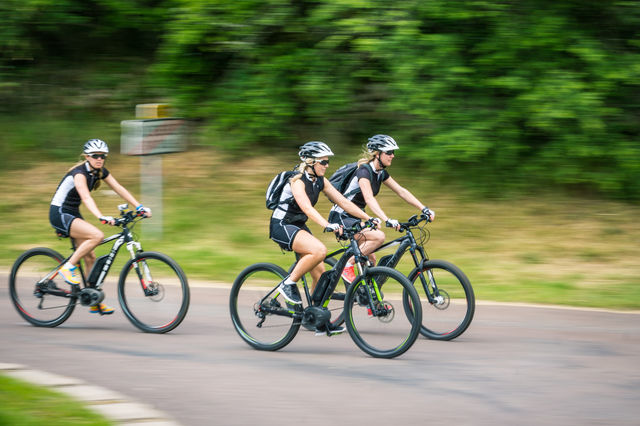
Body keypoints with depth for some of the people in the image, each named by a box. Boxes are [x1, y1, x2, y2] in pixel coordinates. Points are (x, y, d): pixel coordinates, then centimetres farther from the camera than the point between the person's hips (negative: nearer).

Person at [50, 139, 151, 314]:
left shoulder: (101, 171, 3)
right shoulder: (79, 172, -23)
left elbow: (119, 189, 0)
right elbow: (86, 197, -37)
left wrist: (140, 206, -11)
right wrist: (101, 217, -52)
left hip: (73, 214, 9)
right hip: (59, 214, -9)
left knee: (90, 257, 4)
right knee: (97, 235, -27)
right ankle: (68, 267, -15)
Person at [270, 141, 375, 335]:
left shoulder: (320, 181, 3)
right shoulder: (298, 181, -21)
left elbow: (343, 202, 2)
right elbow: (306, 207, -36)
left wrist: (369, 219, -7)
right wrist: (327, 225, -50)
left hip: (298, 226, 8)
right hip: (281, 226, -8)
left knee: (319, 272, 2)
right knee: (319, 250, -30)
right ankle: (289, 283, -15)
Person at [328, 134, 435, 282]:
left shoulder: (381, 173, 6)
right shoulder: (364, 171, -21)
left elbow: (402, 191, 7)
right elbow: (369, 198, -35)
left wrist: (424, 209, -3)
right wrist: (387, 220, -47)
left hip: (354, 218, 9)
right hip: (341, 218, -9)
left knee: (370, 262, 5)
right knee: (379, 236, -27)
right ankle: (347, 265, -16)